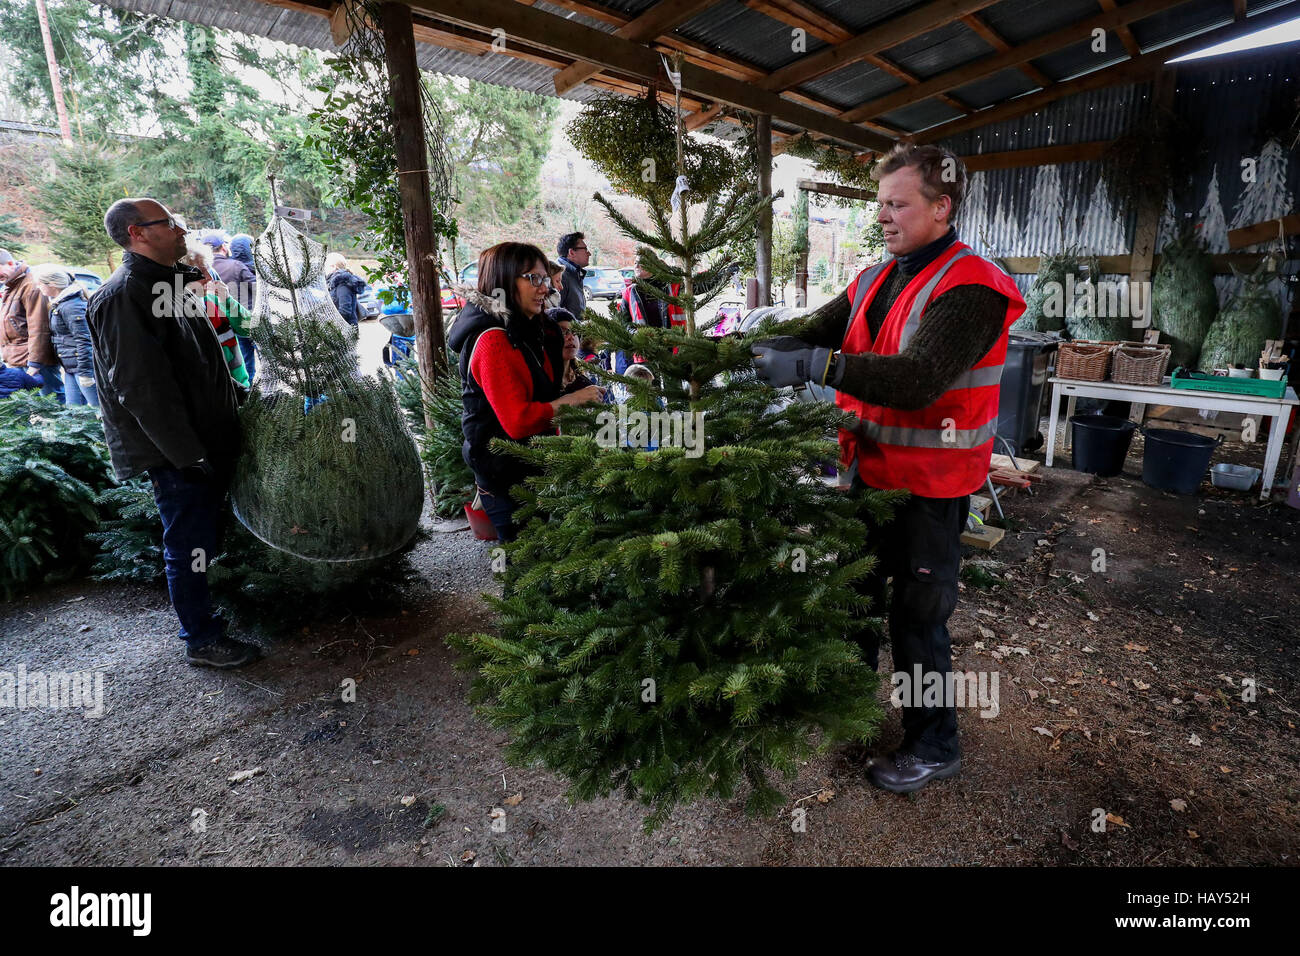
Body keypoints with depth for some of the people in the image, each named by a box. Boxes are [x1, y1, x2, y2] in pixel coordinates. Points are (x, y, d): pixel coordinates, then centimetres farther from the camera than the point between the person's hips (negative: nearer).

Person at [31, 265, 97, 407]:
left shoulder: (71, 306, -16)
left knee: (98, 407, -7)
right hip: (70, 368, 10)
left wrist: (84, 372, -20)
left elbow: (83, 339, -20)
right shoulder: (58, 304, 16)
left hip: (83, 365, -10)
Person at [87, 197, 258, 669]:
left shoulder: (170, 283, 14)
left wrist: (235, 399, 20)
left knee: (201, 537, 19)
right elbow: (140, 388, -21)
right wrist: (188, 452, -21)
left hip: (206, 442, 9)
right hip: (175, 453, -9)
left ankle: (200, 615, 35)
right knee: (188, 545, 1)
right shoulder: (124, 294, -15)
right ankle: (201, 640, 15)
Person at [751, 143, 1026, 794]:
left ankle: (934, 746, 28)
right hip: (869, 467, 8)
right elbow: (813, 331, 2)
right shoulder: (875, 281, 9)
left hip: (929, 485, -8)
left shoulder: (970, 288, -17)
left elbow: (917, 379, -31)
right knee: (855, 590, 20)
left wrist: (812, 365, -36)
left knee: (917, 618, 4)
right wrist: (747, 349, -16)